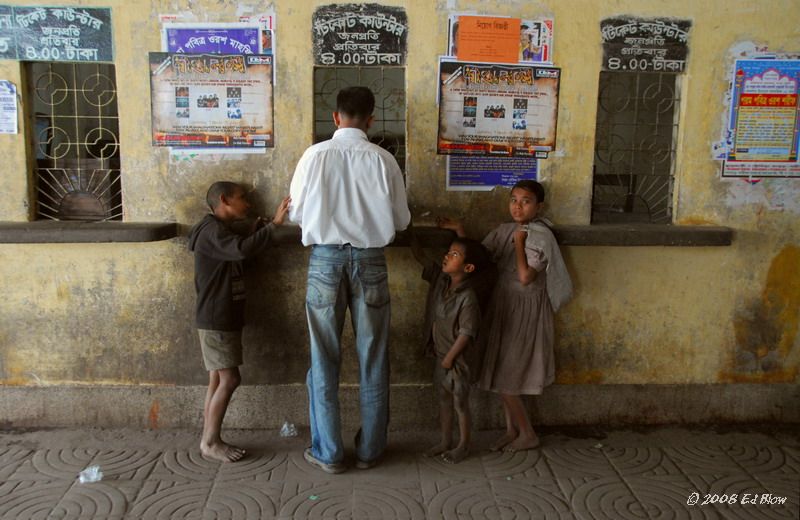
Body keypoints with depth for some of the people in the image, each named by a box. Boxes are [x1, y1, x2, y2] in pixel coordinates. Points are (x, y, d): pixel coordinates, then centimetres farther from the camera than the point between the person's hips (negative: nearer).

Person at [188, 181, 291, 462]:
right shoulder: (212, 230, -15)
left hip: (224, 320, 10)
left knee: (218, 380, 10)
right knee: (229, 379, -7)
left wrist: (255, 233, 11)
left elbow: (236, 256, 21)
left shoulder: (219, 230, 18)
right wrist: (273, 224, -31)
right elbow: (242, 250, -34)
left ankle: (209, 440, 16)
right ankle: (210, 442, 3)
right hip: (216, 321, -10)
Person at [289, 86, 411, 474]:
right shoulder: (382, 159, -3)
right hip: (369, 259, 1)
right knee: (372, 357, 11)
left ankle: (328, 452, 19)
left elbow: (296, 214, 3)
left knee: (324, 357, 10)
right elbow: (400, 220, 3)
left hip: (326, 257, 0)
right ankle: (369, 450, 23)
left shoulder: (315, 155, -3)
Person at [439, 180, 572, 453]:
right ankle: (511, 430, 28)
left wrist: (519, 242, -15)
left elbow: (525, 277, -22)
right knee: (501, 374, 13)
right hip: (503, 307, 7)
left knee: (505, 377, -2)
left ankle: (528, 435, 16)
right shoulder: (504, 231, 7)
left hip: (524, 311, -7)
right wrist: (460, 231, -3)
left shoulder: (541, 235, -14)